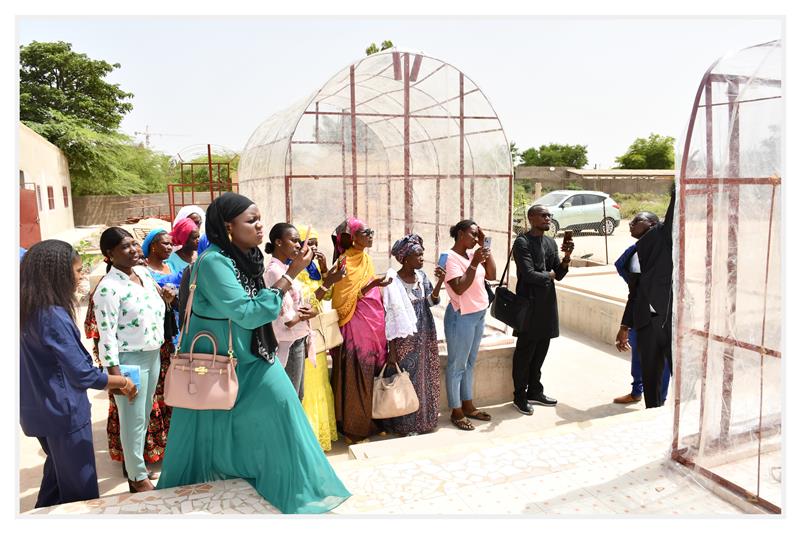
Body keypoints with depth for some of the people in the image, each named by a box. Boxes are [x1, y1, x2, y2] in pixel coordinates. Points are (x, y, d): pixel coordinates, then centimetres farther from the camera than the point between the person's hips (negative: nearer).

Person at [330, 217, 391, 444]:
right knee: (355, 376, -2)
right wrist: (371, 284, -23)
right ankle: (353, 428, 10)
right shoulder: (345, 262, -11)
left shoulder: (365, 258, 13)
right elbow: (345, 300, -17)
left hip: (373, 323, 8)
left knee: (370, 374, 12)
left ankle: (368, 422, 24)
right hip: (356, 324, -8)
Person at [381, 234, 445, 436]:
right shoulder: (394, 283, -15)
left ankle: (423, 419, 30)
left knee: (425, 378, 14)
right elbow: (391, 318, -14)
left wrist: (439, 282, -12)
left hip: (425, 337, 6)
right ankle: (406, 425, 18)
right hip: (405, 340, -6)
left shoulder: (421, 276, 4)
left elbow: (431, 301, 3)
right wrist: (392, 350, -15)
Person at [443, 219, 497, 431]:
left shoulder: (472, 254, 8)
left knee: (469, 363, 17)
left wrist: (484, 246, 0)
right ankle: (456, 412, 14)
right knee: (457, 365, 3)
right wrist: (474, 264, -23)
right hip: (462, 317, -8)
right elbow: (459, 288, -22)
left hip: (478, 315, 8)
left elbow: (492, 275, 4)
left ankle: (468, 406, 29)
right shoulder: (450, 257, -14)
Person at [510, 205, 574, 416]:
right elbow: (529, 274, -19)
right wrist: (549, 275, -3)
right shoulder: (522, 242, -10)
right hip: (529, 304, -7)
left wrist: (567, 257, -8)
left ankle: (535, 391, 28)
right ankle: (520, 396, 14)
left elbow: (559, 275, 9)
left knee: (541, 351, 15)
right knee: (525, 352, 2)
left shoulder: (551, 242, 13)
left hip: (548, 304, 7)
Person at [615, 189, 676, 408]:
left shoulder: (663, 234, 9)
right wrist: (625, 327, 26)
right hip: (646, 321, 7)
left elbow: (676, 209, -8)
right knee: (650, 378, 11)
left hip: (669, 316, -6)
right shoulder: (636, 255, 24)